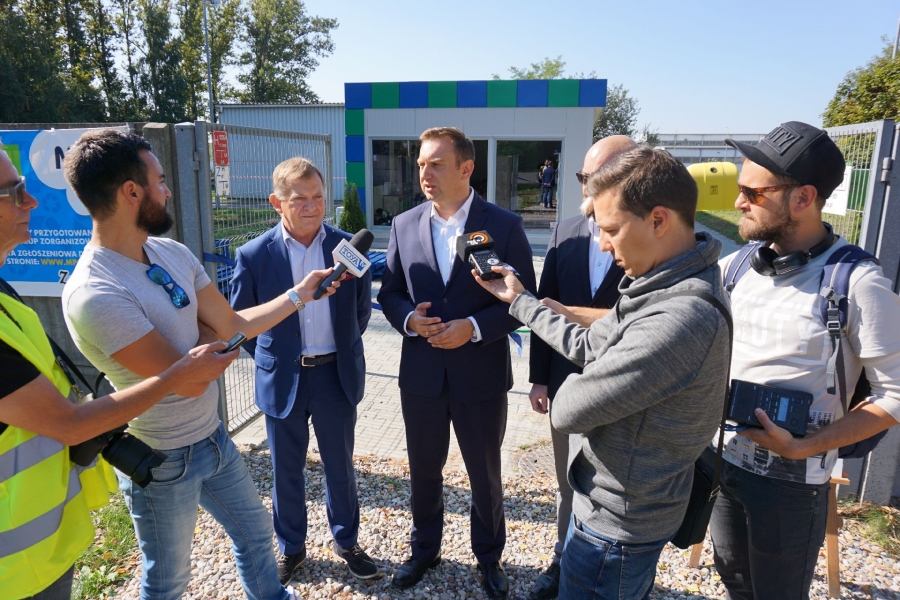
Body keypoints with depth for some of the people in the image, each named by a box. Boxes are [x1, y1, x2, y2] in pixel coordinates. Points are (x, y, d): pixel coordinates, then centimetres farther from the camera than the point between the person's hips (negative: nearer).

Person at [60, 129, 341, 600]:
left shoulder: (172, 253, -4)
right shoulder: (95, 294, -29)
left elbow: (234, 325, 2)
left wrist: (300, 292, 0)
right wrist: (219, 347, -8)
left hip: (213, 436, 7)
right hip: (163, 461, -7)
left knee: (255, 530, 26)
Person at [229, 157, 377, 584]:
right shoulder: (254, 255, -10)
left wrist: (342, 351, 10)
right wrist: (271, 359, 4)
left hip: (337, 376, 1)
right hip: (282, 381, 0)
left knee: (340, 465, 16)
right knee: (286, 471, 16)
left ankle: (346, 541, 38)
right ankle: (291, 547, 39)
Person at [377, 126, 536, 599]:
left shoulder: (504, 226, -9)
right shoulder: (404, 225, 0)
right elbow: (389, 293, 6)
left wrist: (474, 327, -21)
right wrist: (408, 318, -15)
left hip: (481, 377, -2)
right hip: (421, 375, 3)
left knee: (485, 474, 17)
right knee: (423, 470, 20)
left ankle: (489, 556, 42)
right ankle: (424, 548, 46)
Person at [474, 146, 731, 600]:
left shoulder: (682, 318, -34)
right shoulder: (664, 286, -1)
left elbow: (568, 411, -29)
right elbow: (588, 344, 7)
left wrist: (572, 389, -7)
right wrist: (518, 300, 12)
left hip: (617, 522, -9)